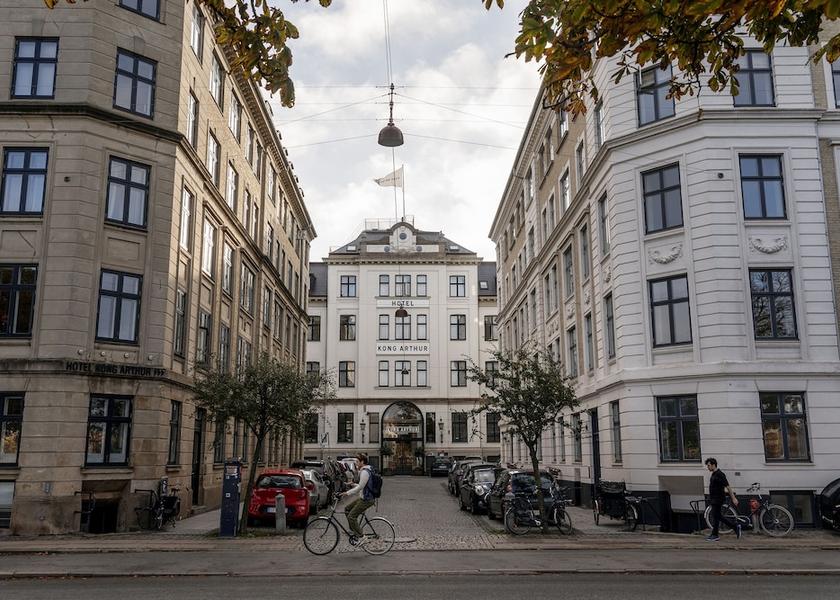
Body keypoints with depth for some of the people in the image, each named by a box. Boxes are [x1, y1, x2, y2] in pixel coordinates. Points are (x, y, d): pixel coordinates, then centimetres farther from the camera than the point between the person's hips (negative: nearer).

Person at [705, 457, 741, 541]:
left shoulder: (719, 474, -17)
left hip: (718, 499, -10)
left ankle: (715, 535, 5)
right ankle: (736, 526, 19)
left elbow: (727, 487, -19)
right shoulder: (714, 474, 13)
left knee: (715, 516, -3)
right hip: (714, 499, 10)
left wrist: (733, 498, -21)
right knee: (719, 516, 12)